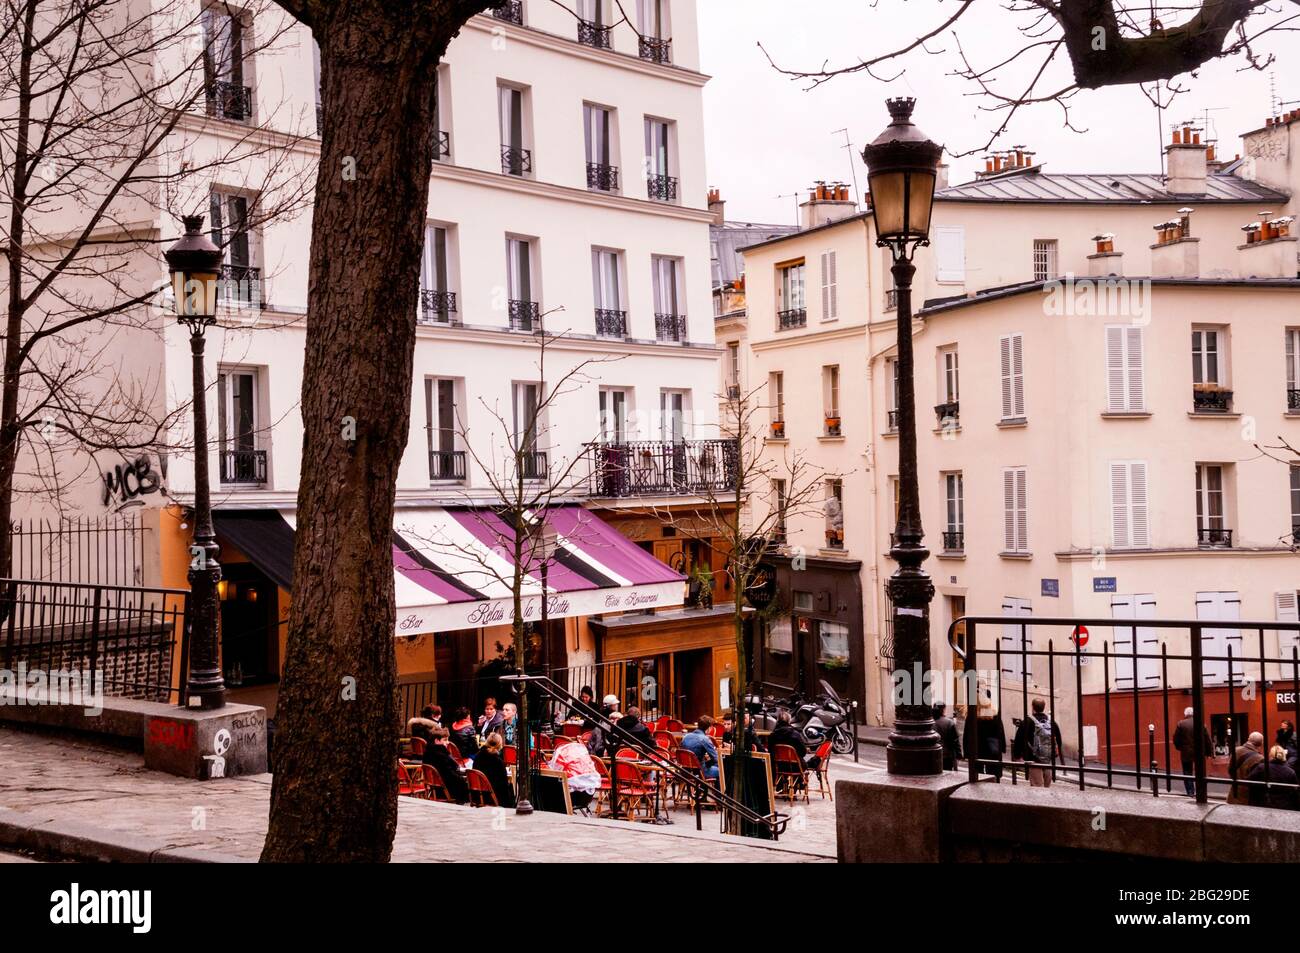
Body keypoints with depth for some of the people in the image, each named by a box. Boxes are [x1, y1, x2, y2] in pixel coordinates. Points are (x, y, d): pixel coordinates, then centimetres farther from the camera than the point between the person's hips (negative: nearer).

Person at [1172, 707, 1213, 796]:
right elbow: (1208, 739, -3)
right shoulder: (1201, 724, -4)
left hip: (1186, 753, -1)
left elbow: (1176, 739, -4)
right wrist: (1208, 751, 7)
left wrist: (1180, 748, 13)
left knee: (1187, 773, 9)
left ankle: (1190, 792, 6)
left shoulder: (1181, 724, -6)